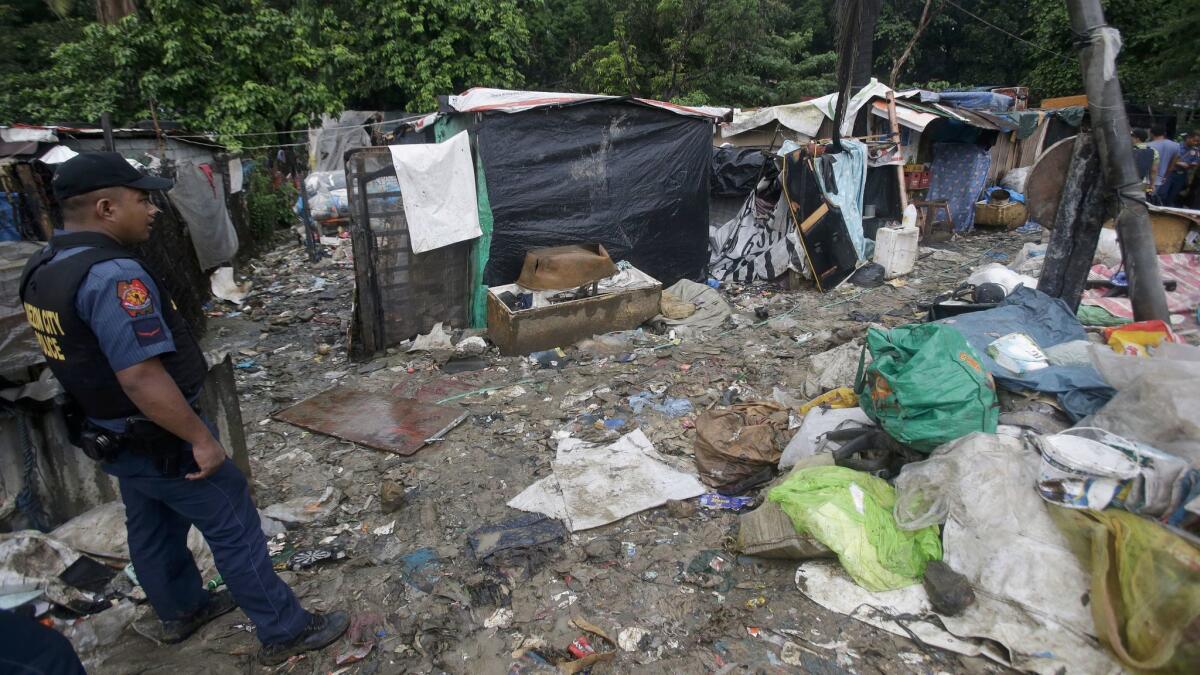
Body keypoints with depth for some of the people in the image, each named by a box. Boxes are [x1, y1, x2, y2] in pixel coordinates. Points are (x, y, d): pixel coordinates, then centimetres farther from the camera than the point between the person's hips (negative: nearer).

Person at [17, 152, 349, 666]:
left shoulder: (42, 269, 4)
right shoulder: (111, 275, -28)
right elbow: (141, 376, -32)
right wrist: (201, 439, -25)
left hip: (109, 434, 10)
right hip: (158, 439, -9)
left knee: (152, 528, 24)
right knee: (234, 527, 1)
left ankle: (180, 611, 44)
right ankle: (285, 633, 12)